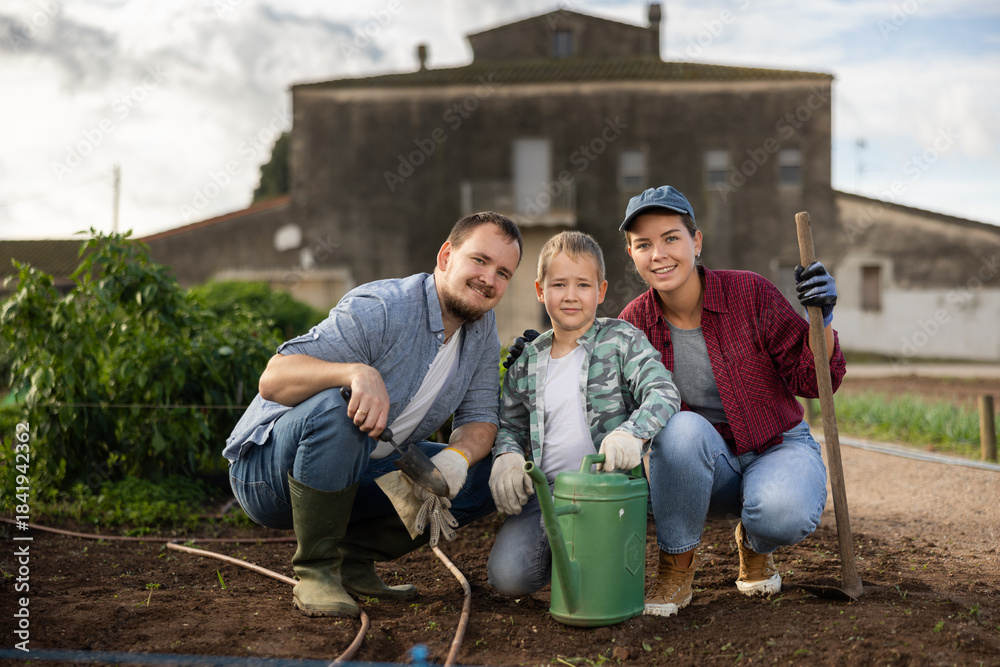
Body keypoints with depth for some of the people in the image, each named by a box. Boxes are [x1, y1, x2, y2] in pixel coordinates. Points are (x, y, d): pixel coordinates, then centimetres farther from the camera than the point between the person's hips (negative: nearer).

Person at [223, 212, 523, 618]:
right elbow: (273, 380, -29)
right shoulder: (379, 310, -23)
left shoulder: (483, 329, 1)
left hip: (355, 475, 7)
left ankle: (354, 555, 4)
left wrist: (459, 455, -22)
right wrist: (358, 372, -47)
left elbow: (479, 417, 1)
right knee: (337, 407, -38)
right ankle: (315, 571, -19)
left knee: (485, 476, -4)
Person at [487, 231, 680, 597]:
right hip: (548, 491, 2)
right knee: (507, 575, -16)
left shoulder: (623, 340, -2)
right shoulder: (527, 362, 9)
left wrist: (633, 433, -36)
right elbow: (511, 425, 18)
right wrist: (506, 457, -6)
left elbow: (663, 393, -15)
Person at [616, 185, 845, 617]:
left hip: (778, 447, -1)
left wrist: (822, 317, -26)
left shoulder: (749, 292, -13)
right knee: (682, 428, -34)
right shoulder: (633, 323, -7)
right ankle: (675, 571, -14)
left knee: (785, 513, -35)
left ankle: (754, 546, 5)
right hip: (704, 465, 1)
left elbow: (813, 382, -10)